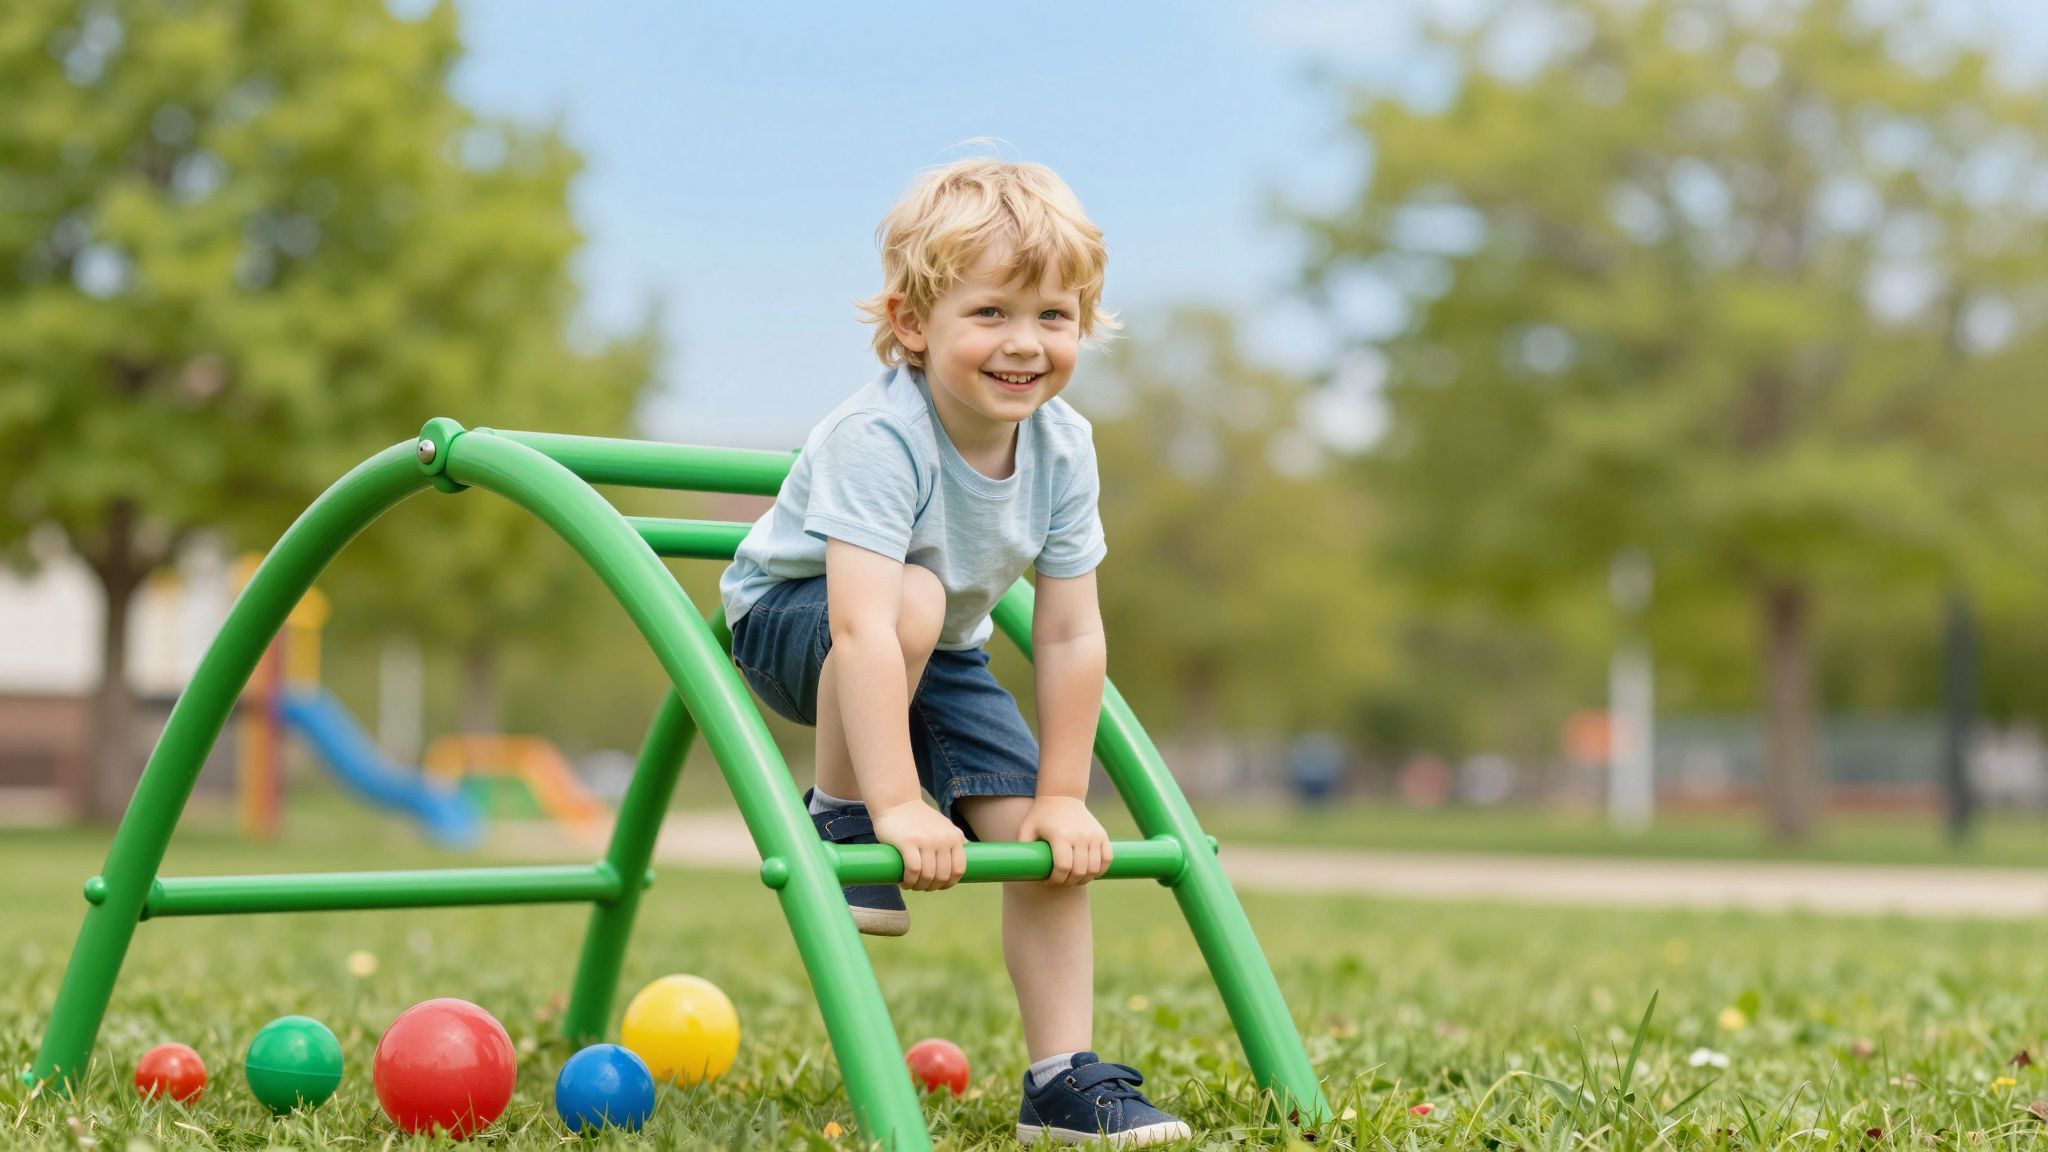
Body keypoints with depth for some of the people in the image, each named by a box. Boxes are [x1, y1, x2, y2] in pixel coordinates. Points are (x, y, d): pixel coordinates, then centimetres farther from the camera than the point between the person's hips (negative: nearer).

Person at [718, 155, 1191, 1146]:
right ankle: (836, 818, -17)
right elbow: (864, 626, -42)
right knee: (915, 597, -39)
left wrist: (1062, 798, -15)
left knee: (1047, 841, -9)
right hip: (788, 621, -5)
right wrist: (898, 805, -46)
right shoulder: (877, 437, -35)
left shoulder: (1063, 448, -16)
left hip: (941, 655, 5)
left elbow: (1071, 636, -12)